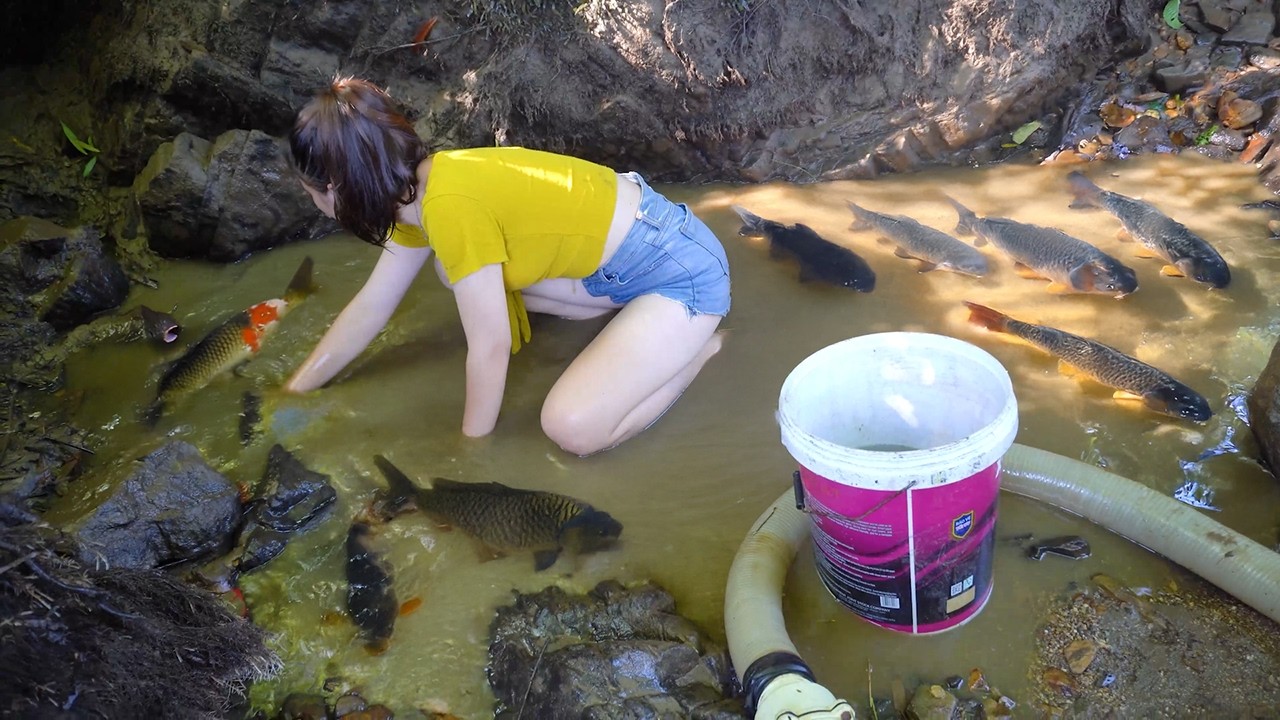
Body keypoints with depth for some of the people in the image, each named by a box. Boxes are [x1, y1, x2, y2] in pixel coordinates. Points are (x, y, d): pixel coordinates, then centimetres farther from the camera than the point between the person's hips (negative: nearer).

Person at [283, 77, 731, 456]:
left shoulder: (451, 206, -28)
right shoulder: (418, 190, 1)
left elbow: (490, 346, -23)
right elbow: (370, 308, 11)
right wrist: (295, 391, 14)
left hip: (681, 268, -9)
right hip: (616, 261, 9)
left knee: (574, 430, -22)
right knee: (459, 269, 7)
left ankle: (697, 345, 3)